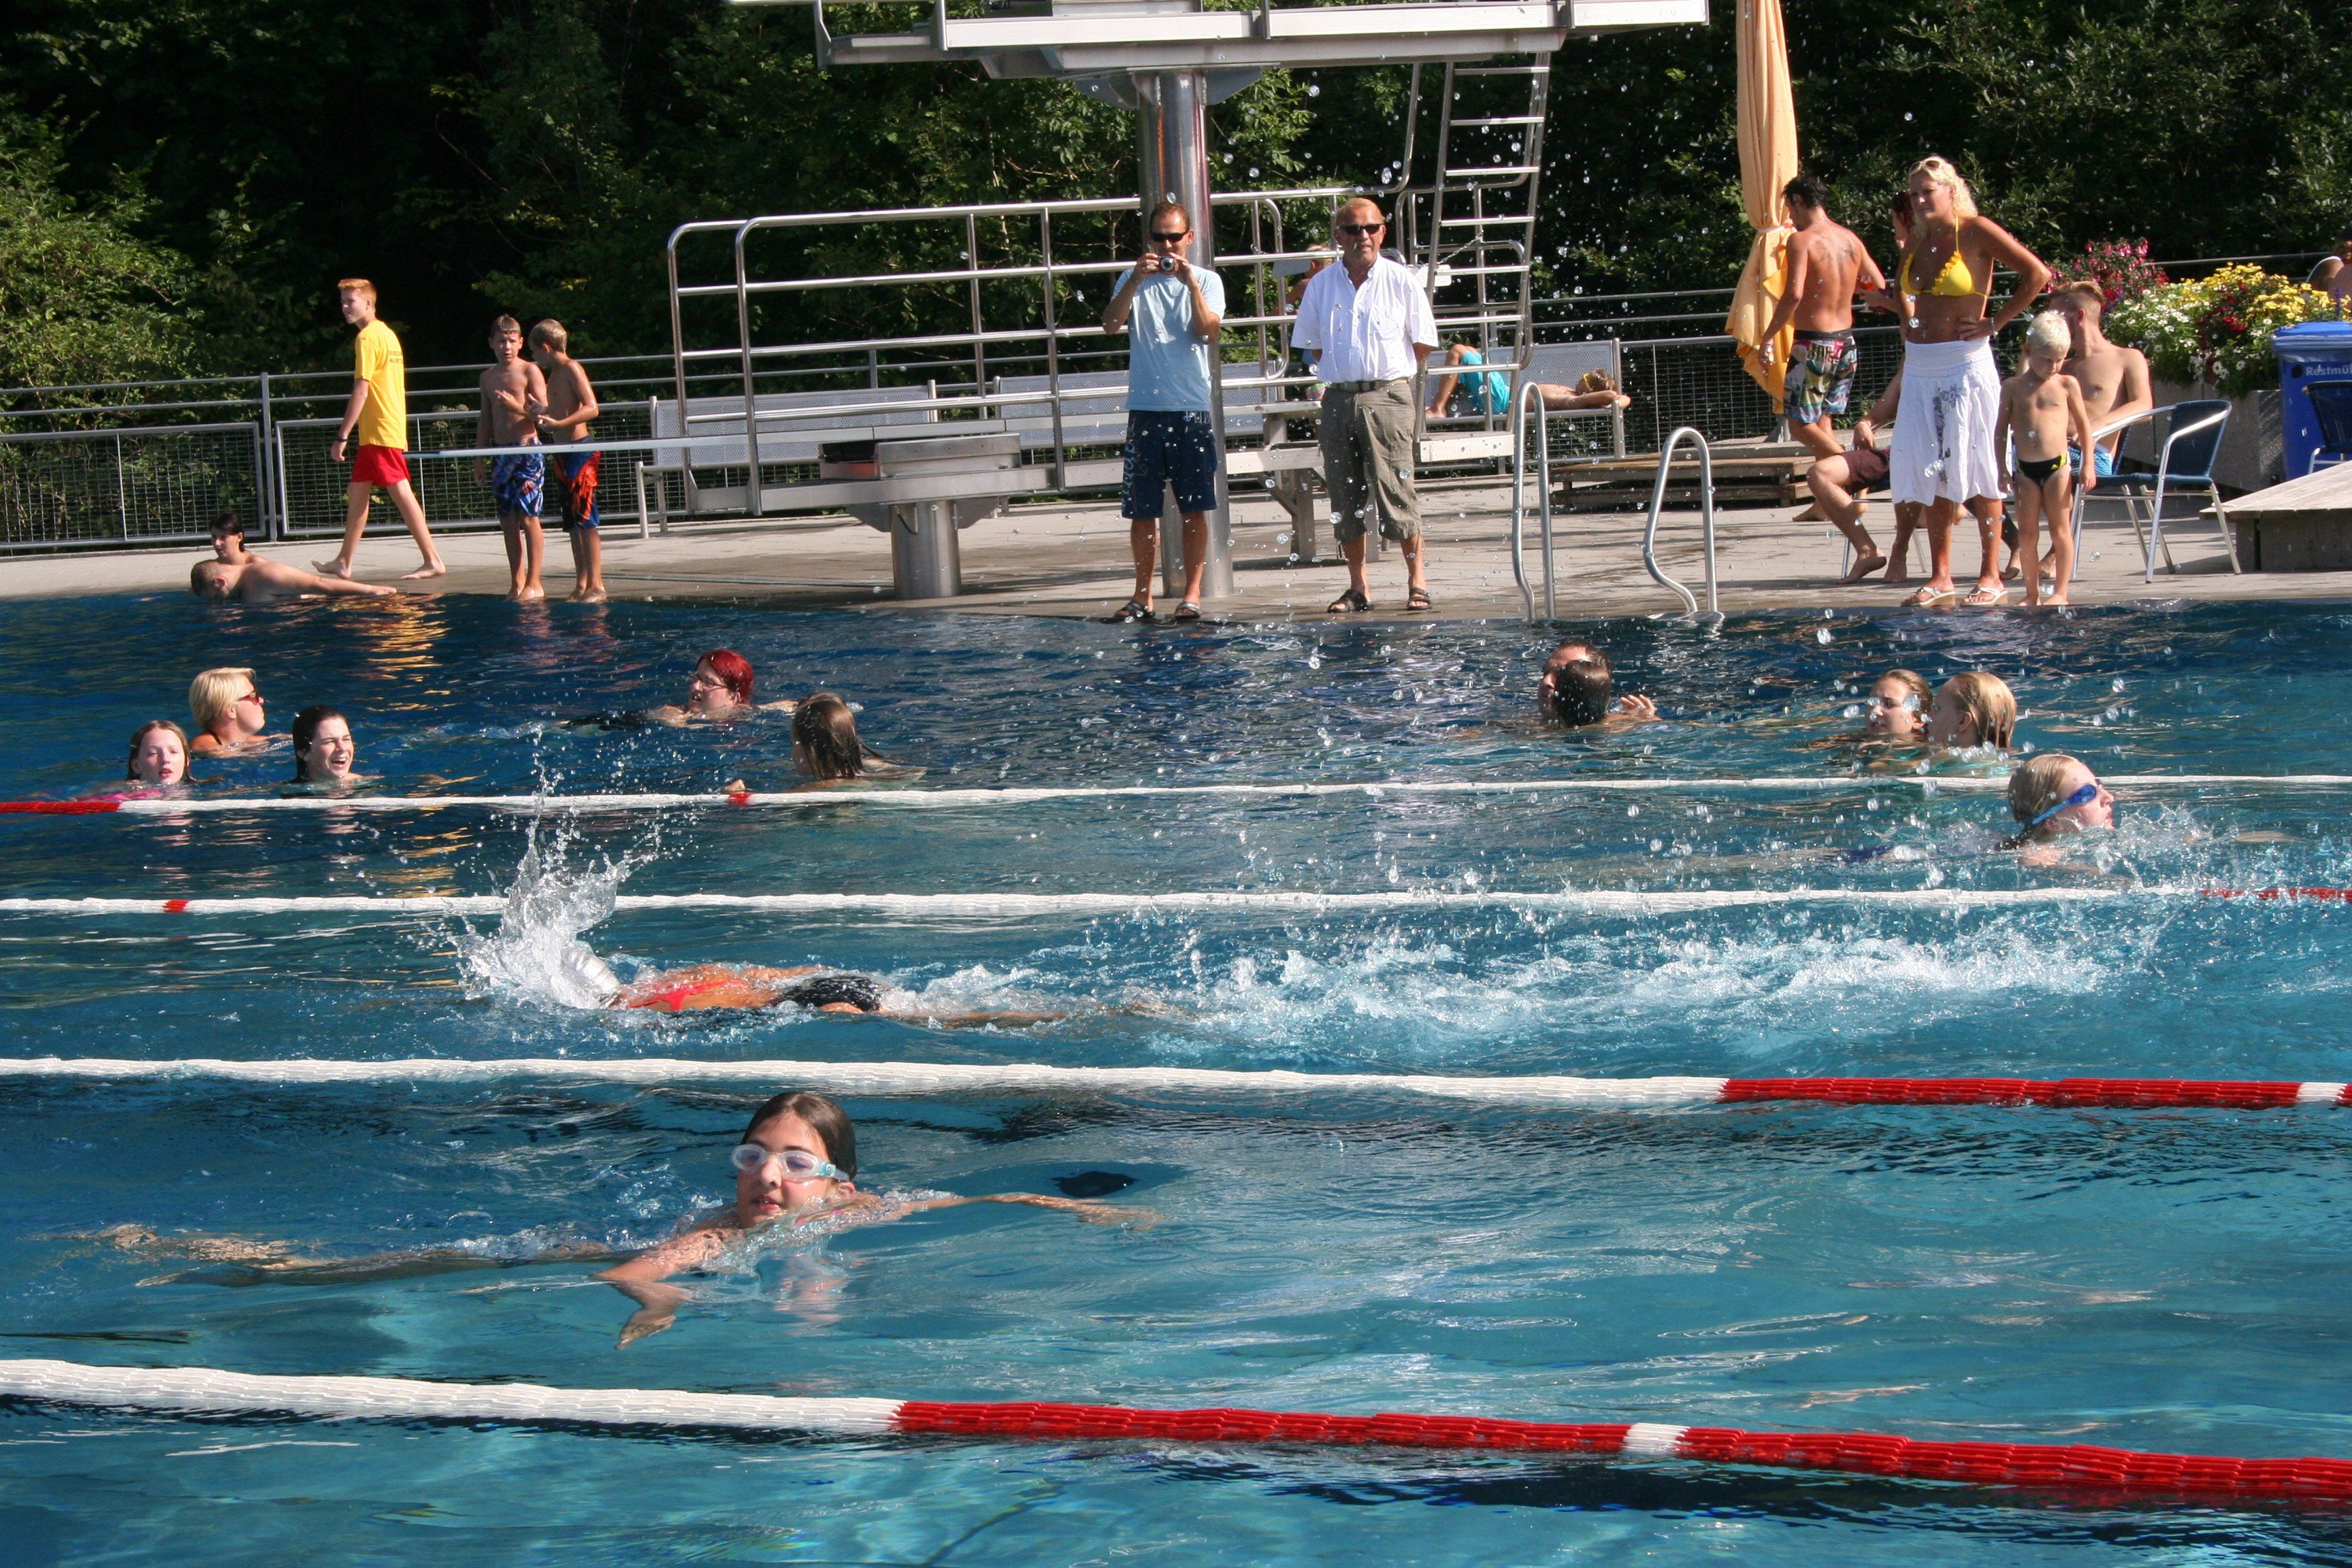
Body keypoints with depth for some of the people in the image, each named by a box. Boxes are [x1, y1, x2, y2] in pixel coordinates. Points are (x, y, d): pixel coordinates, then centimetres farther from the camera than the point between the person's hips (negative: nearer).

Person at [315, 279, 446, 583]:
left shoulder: (368, 337, -13)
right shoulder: (387, 334, 17)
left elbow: (361, 391, -17)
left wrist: (342, 436, -17)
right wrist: (402, 438, 22)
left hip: (380, 433, -10)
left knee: (401, 494, -9)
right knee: (356, 493, 13)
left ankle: (433, 561, -10)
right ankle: (344, 562, 18)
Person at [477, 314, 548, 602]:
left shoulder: (530, 372, -3)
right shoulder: (488, 377, 14)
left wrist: (517, 407, -22)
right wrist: (480, 458, 17)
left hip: (527, 450, -6)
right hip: (501, 454, 6)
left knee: (528, 518, -8)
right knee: (508, 521, 6)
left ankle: (533, 584, -5)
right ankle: (516, 582, 11)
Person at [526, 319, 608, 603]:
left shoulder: (572, 369, -10)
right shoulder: (554, 374, 17)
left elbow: (591, 408, -21)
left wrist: (558, 423, -29)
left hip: (580, 450, -9)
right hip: (562, 454, 9)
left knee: (585, 519, -9)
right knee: (572, 523, 9)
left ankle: (596, 585, -8)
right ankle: (581, 584, 13)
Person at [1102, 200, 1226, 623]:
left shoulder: (1206, 281, 6)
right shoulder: (1134, 280, 9)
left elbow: (1208, 331, -8)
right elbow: (1111, 324, -7)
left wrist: (1189, 282, -17)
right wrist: (1136, 280, -18)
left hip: (1193, 408, -1)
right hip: (1145, 408, 1)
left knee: (1195, 508, -1)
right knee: (1141, 510, 2)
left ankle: (1192, 593, 5)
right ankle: (1142, 595, 10)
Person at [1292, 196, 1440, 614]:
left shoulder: (1400, 281, 1)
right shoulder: (1321, 285, 8)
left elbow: (1422, 345, 6)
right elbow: (1312, 345, 17)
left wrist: (1388, 377, 6)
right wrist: (1342, 377, 10)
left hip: (1387, 395, -3)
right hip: (1337, 399, 3)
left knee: (1396, 493, -8)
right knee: (1345, 498, 5)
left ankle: (1418, 583, 0)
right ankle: (1358, 588, 13)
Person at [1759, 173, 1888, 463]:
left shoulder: (1802, 240, -13)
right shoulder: (1850, 239, 7)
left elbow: (1794, 294, -24)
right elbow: (1880, 287, 10)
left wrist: (1769, 336, -14)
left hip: (1813, 344, -7)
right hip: (1846, 342, 7)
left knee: (1801, 425, -2)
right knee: (1824, 423, 15)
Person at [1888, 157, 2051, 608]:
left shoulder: (1976, 232, -8)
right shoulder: (1917, 238, 11)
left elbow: (2037, 273, -13)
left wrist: (1995, 323, -11)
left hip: (1966, 364, -6)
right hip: (1921, 368, 6)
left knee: (1976, 471, -3)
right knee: (1933, 474, 6)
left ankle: (1991, 575, 2)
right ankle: (1940, 577, 11)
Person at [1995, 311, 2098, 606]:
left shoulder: (2067, 385, 3)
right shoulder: (2013, 387, 5)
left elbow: (2083, 424, 9)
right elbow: (2001, 429, 8)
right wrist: (2002, 468, 3)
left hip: (2058, 465, -1)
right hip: (2025, 470, 1)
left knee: (2060, 529, -1)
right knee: (2027, 532, 3)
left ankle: (2060, 591, 4)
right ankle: (2032, 593, 10)